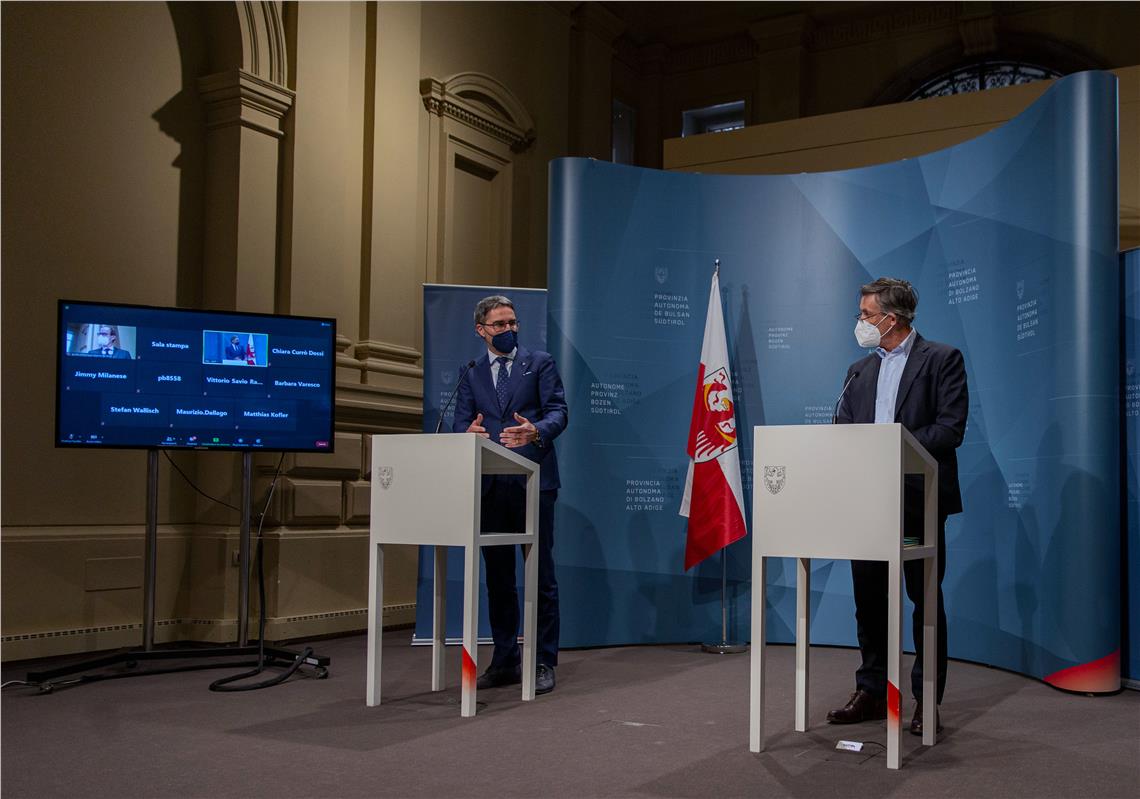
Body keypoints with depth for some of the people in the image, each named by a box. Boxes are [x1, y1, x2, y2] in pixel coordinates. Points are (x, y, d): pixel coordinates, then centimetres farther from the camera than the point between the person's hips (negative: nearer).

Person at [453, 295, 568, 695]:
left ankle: (543, 662, 7)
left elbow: (558, 410, -3)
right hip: (490, 485, 4)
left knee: (540, 574, -1)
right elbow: (461, 422, 7)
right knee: (497, 576, 10)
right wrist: (470, 432, -17)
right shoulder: (471, 373, 13)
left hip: (533, 481, -3)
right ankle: (505, 660, 21)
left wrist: (536, 431, -24)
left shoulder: (539, 363, 5)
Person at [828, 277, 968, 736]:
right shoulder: (859, 371, 16)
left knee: (925, 599, 3)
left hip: (918, 500, -5)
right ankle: (871, 691, 20)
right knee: (868, 599, 9)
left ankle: (927, 699, 12)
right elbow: (842, 431, 12)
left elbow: (951, 428, -12)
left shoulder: (942, 360, -2)